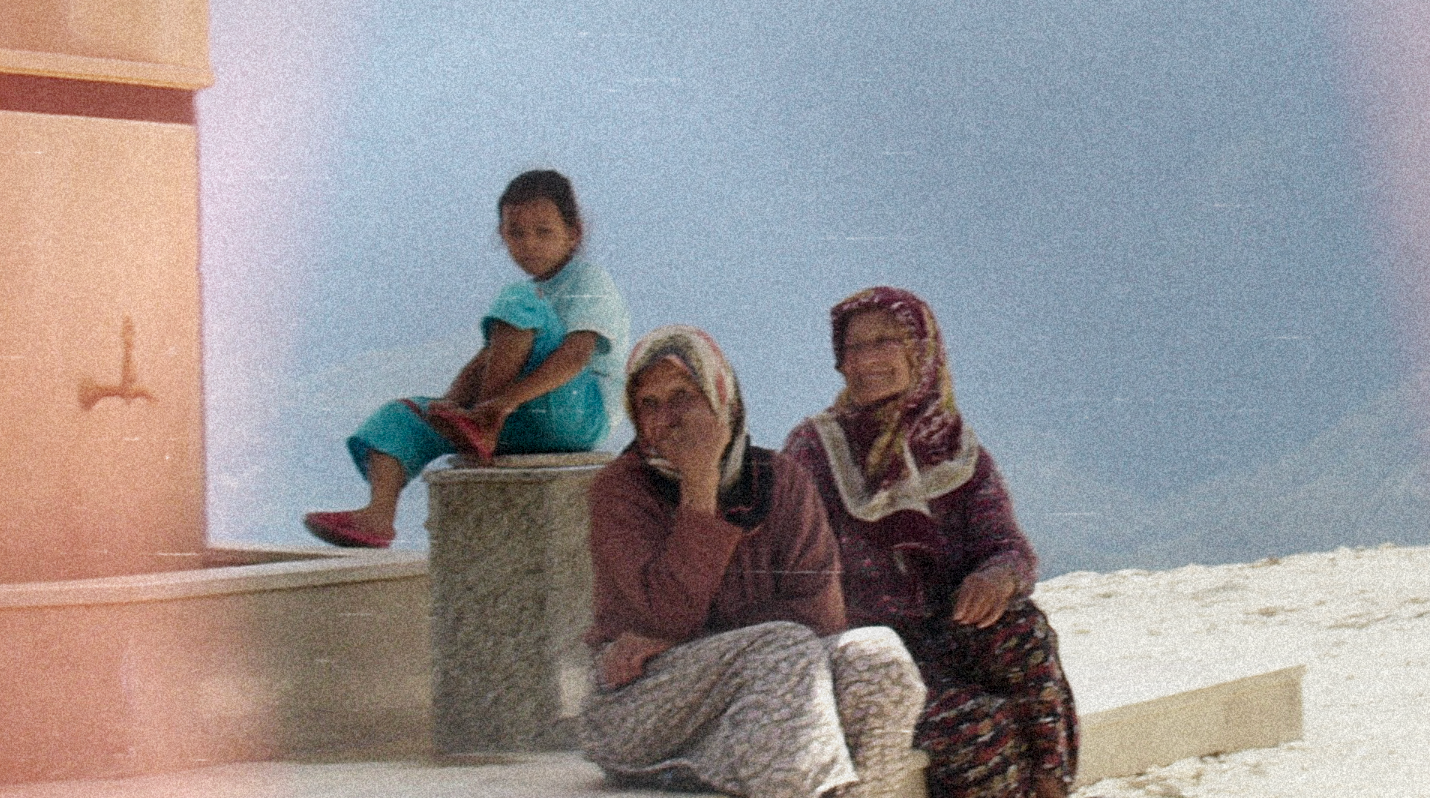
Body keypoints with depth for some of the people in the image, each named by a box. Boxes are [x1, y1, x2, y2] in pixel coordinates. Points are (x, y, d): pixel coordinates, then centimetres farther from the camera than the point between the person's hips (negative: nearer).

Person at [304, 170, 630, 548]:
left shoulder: (592, 282, -1)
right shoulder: (530, 292, 25)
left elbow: (575, 356, -20)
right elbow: (481, 365, 17)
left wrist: (506, 400, -30)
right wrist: (450, 404, -5)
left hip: (581, 413, -8)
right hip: (522, 424, 8)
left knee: (520, 305, -25)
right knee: (401, 415, -4)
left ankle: (483, 426, -26)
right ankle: (379, 514, -29)